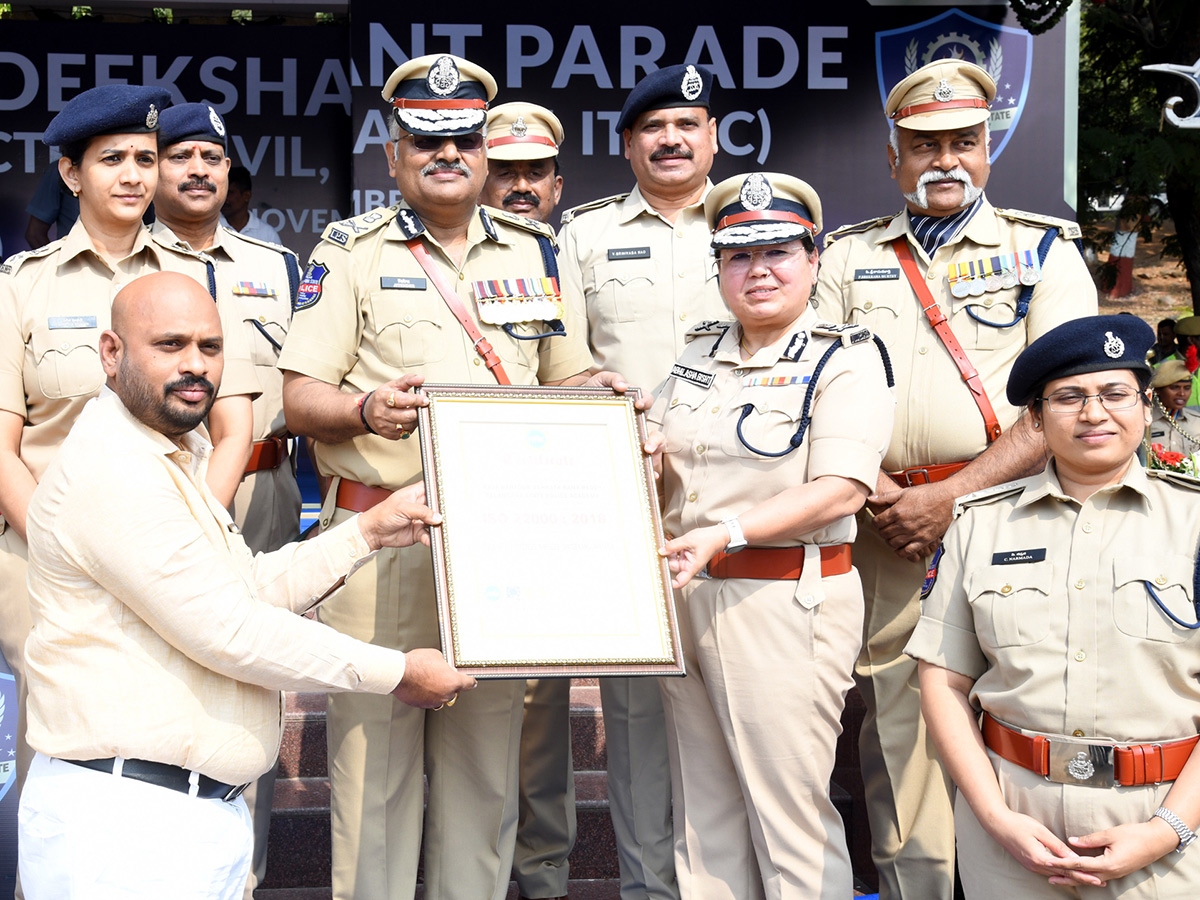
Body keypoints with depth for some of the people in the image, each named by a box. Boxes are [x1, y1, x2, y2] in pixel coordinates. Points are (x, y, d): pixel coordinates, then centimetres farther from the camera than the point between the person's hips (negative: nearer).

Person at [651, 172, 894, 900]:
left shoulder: (846, 358, -6)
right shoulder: (700, 355, 14)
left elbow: (842, 488, -18)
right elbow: (664, 460, 23)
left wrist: (725, 533, -25)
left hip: (788, 602, -7)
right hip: (687, 595, 7)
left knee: (789, 811, -1)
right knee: (705, 810, 14)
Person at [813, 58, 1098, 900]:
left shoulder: (1044, 251, 8)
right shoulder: (849, 256, 16)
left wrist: (952, 496, -12)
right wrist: (871, 490, -8)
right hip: (887, 528, 2)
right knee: (896, 724, 3)